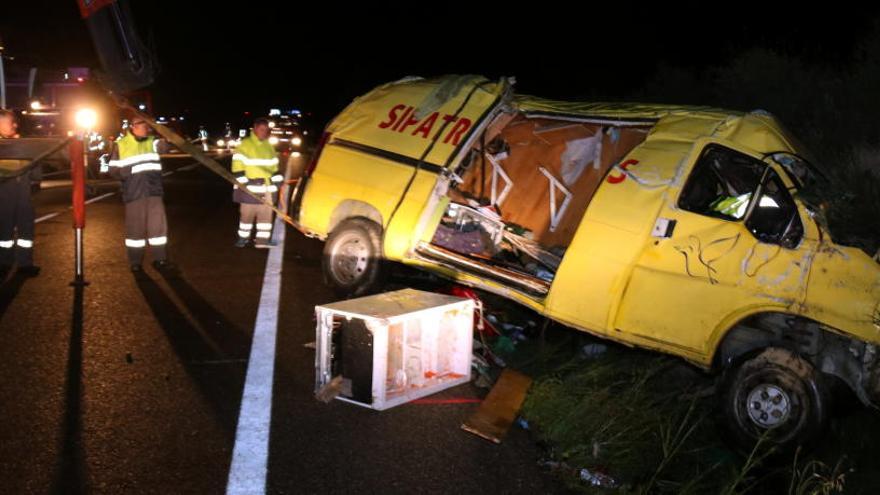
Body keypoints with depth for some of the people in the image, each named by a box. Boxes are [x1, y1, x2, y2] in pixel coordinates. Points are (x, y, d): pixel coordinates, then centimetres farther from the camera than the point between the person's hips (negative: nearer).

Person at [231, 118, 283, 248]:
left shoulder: (269, 146, 14)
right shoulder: (245, 145, -6)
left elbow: (274, 166, 20)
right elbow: (238, 164, -10)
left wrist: (277, 181, 14)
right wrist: (241, 181, -16)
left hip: (267, 187, 6)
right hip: (249, 188, -5)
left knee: (266, 213, 4)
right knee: (247, 213, 2)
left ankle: (262, 239, 8)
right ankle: (243, 237, 15)